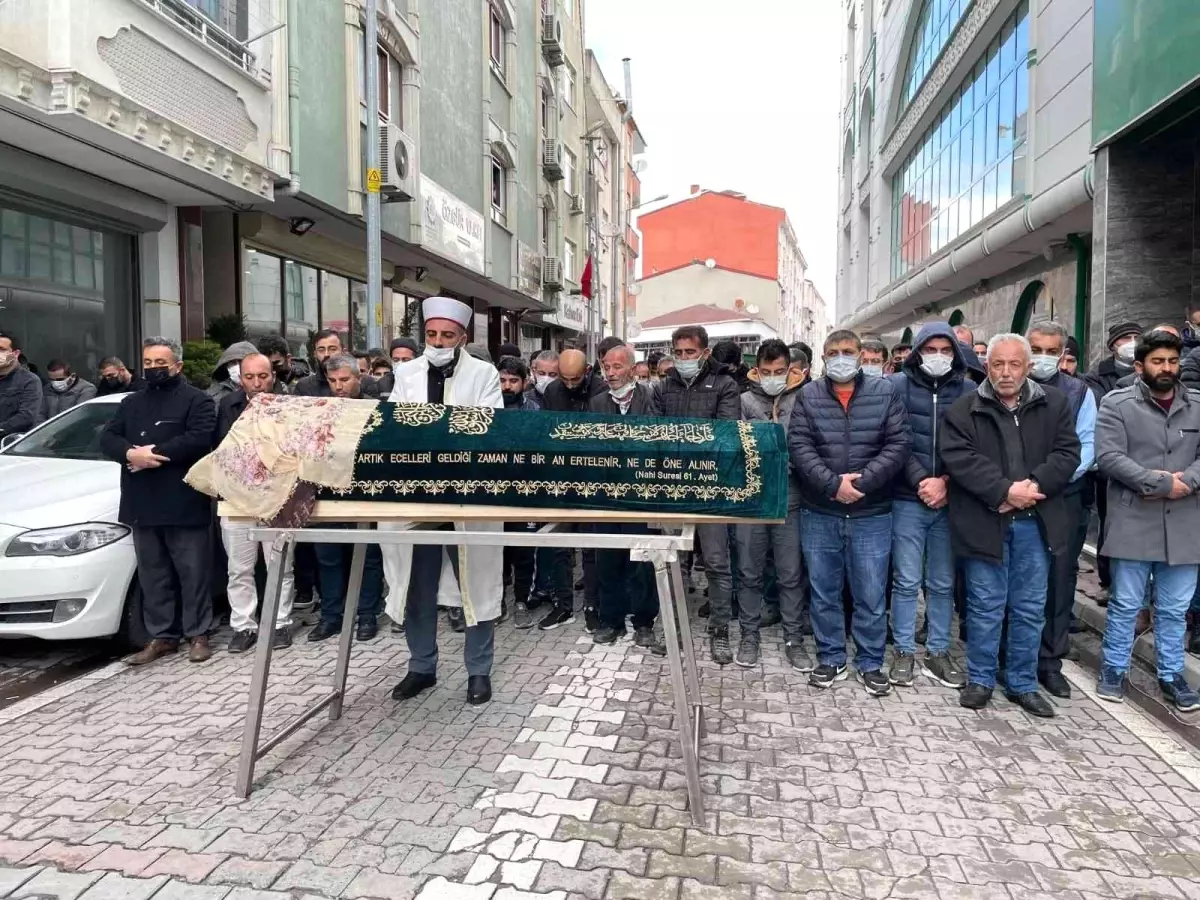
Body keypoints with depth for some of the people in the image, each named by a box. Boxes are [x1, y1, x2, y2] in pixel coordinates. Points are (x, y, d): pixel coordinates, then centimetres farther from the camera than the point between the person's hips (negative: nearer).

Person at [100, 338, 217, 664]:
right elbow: (107, 438, 9)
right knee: (152, 575, 12)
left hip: (184, 504, -6)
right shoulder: (131, 402, 19)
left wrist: (154, 452, -17)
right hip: (142, 504, 6)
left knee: (192, 573, 2)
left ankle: (198, 635, 12)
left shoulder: (197, 400, -2)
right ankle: (161, 636, 21)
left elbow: (199, 439, -17)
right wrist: (131, 453, -13)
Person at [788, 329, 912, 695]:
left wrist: (862, 482, -17)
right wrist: (833, 484, -18)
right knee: (824, 592, 11)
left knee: (871, 594, 7)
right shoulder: (808, 396, 2)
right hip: (819, 514, 1)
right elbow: (799, 446, -7)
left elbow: (899, 443, -6)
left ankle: (870, 663, 24)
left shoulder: (885, 392, 1)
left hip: (871, 514, 0)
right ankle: (830, 659, 26)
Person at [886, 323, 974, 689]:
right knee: (907, 581, 3)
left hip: (951, 502, 2)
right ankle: (904, 652, 16)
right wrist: (921, 482, -15)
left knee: (943, 583, 11)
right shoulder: (898, 385, 1)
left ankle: (937, 653, 24)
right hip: (907, 500, -2)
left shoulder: (968, 391, 4)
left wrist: (946, 483, -11)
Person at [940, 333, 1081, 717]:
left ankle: (1023, 683, 26)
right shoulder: (965, 409, -2)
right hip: (985, 522, -2)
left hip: (1035, 522, 3)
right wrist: (1005, 490, -19)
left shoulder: (1055, 404, 6)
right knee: (986, 606, 6)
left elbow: (1067, 453, 0)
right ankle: (980, 679, 22)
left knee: (1030, 608, 11)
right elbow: (959, 459, -12)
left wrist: (1035, 486, -16)